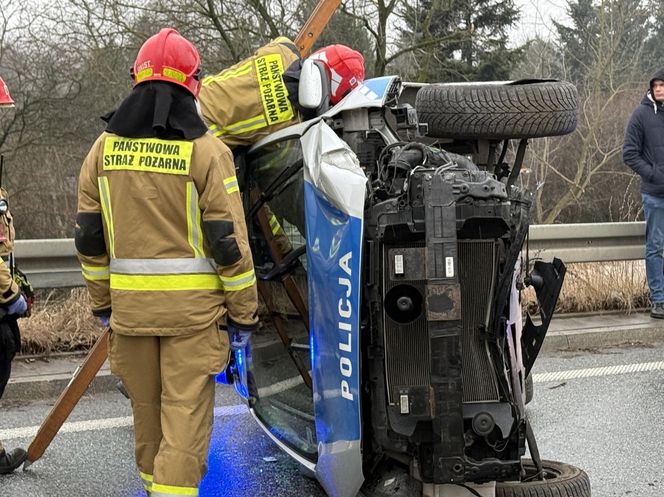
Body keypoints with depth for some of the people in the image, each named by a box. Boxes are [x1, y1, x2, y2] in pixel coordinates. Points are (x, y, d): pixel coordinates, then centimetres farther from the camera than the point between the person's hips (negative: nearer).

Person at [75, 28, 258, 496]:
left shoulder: (105, 147, 5)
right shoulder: (205, 150, -8)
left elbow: (90, 237, 8)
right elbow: (228, 241, -9)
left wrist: (101, 302, 19)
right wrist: (244, 313, -2)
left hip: (129, 303, 4)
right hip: (192, 306, -4)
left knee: (147, 412, 19)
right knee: (186, 415, -2)